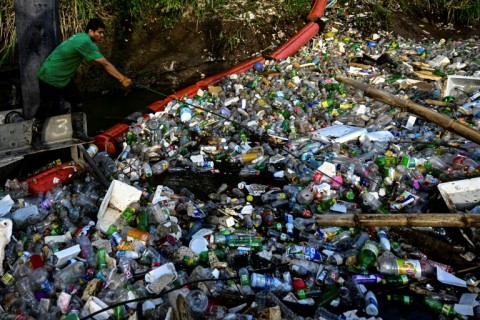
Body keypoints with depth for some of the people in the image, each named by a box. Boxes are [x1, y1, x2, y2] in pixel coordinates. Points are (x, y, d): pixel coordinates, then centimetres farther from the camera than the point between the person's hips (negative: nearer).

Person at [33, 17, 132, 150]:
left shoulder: (82, 38, 2)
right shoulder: (85, 42, -28)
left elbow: (103, 64, 3)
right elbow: (105, 64, -30)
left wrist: (121, 78, -3)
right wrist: (123, 79, -28)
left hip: (64, 78, 9)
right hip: (50, 78, -9)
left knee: (77, 103, 8)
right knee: (46, 108, -1)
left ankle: (78, 132, 20)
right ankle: (35, 138, 13)